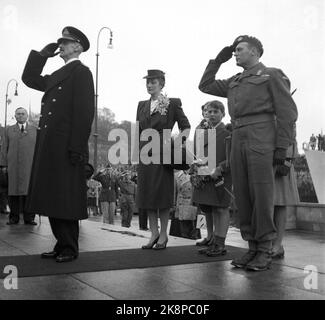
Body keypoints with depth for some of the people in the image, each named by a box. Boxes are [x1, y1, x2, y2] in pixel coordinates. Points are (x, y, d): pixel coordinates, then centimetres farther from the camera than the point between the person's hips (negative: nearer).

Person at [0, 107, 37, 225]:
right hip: (13, 166, 1)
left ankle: (29, 218, 0)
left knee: (28, 190, -3)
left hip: (30, 166, -1)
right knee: (13, 190, 0)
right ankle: (14, 217, 5)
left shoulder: (35, 130, 11)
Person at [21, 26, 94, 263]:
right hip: (50, 147, 9)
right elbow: (30, 79, 28)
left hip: (67, 148, -9)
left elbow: (84, 112, -14)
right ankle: (62, 244, 20)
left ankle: (70, 249, 9)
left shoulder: (81, 72, -4)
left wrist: (77, 148, -20)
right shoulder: (58, 75, 22)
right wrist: (42, 54, 18)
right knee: (53, 199, 11)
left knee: (66, 199, -2)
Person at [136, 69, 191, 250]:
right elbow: (138, 130, 17)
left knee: (163, 193, -1)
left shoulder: (173, 103, 1)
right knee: (146, 194, 5)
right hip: (145, 154, 5)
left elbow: (185, 126, 6)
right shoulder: (142, 105, 15)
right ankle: (154, 233, 15)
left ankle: (163, 235, 10)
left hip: (163, 153, -5)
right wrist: (137, 151, 9)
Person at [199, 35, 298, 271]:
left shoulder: (272, 75, 6)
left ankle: (265, 253, -1)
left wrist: (281, 147, -10)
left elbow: (287, 112, -1)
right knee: (243, 197, 4)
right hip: (238, 140, 6)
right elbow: (205, 86, 30)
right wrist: (218, 60, 24)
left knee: (262, 196, -7)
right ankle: (252, 248, 12)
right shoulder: (234, 82, 24)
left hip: (261, 139, -6)